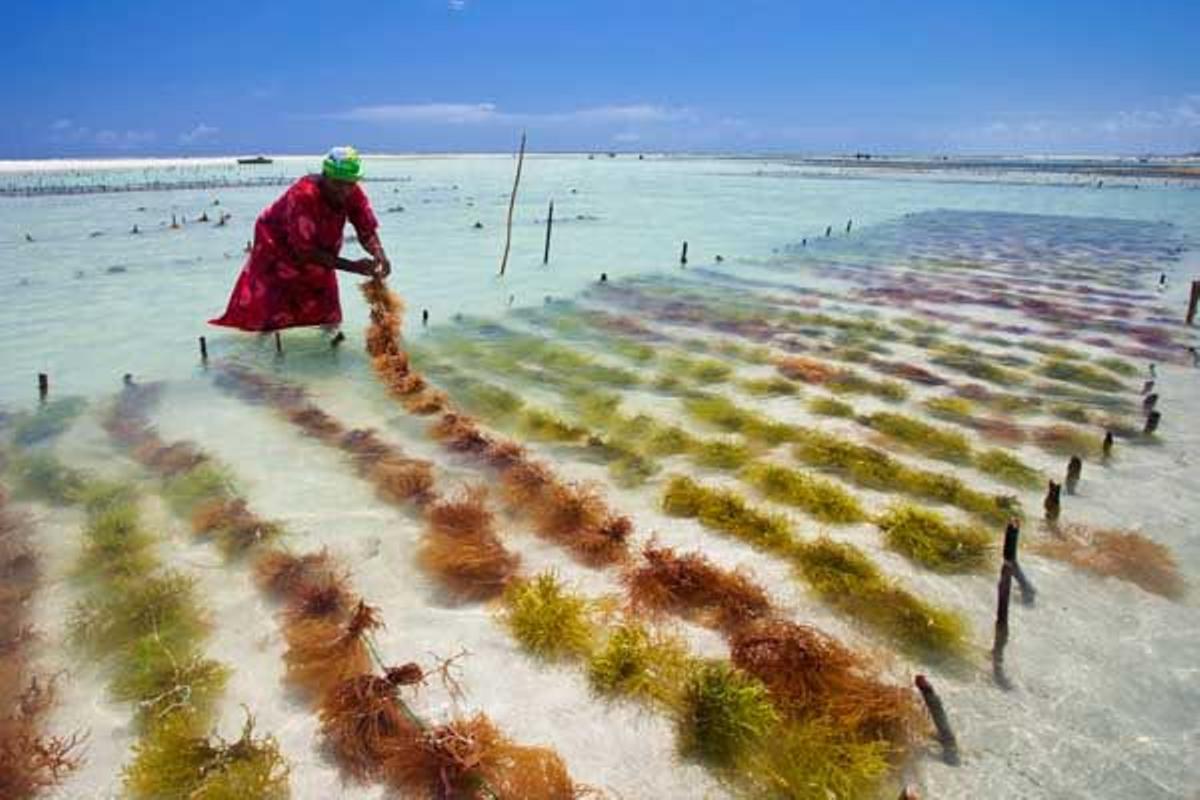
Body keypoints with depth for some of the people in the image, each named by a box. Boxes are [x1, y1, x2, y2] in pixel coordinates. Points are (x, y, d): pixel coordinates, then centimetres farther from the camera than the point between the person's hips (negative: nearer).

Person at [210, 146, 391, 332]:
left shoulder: (353, 194, -21)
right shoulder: (303, 196, -37)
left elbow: (368, 231, -15)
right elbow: (305, 252, -36)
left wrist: (380, 255, -39)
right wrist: (352, 266, -43)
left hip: (318, 251, 5)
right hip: (277, 246, -5)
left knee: (327, 316, 8)